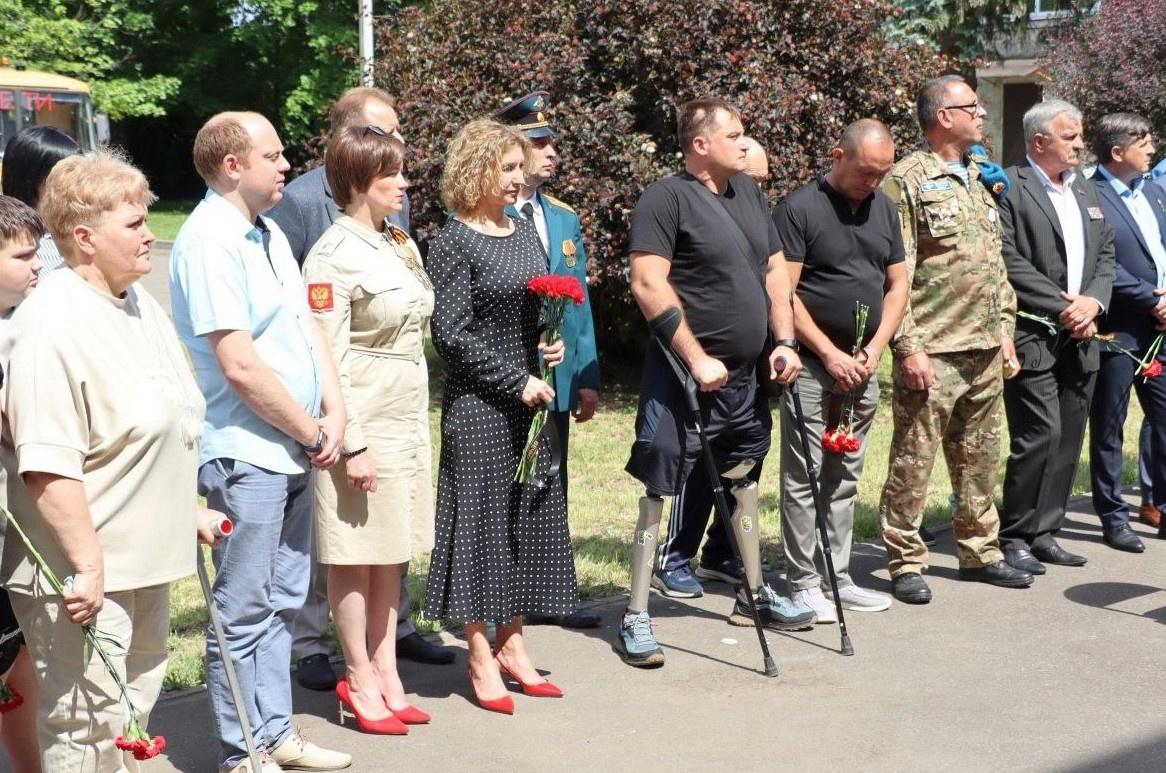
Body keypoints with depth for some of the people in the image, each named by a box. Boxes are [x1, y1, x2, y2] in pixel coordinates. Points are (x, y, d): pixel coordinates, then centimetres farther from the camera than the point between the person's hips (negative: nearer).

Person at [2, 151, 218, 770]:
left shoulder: (139, 304, 10)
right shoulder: (53, 325, -22)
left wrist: (186, 509, 25)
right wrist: (87, 564, -28)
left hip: (144, 561, 10)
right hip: (82, 575, -10)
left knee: (134, 707, 21)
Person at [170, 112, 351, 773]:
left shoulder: (269, 234, 13)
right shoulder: (210, 241, -17)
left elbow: (308, 326, 14)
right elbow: (241, 366, -21)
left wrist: (334, 413, 0)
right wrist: (311, 432, -11)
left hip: (294, 451, 9)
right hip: (247, 454, -9)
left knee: (283, 600, 17)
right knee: (244, 612, 2)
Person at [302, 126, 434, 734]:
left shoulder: (400, 244, 11)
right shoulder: (333, 257, -14)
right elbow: (328, 360, -16)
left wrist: (418, 424, 16)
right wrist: (351, 444, -19)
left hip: (407, 421, 8)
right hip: (363, 425, -8)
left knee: (391, 552, 12)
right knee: (355, 555, 2)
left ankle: (385, 670, 21)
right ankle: (360, 679, 13)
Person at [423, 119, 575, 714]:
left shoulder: (524, 230, 11)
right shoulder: (453, 243, -10)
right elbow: (452, 334, -14)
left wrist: (553, 342, 1)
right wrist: (517, 381, -15)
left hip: (530, 399, 7)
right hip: (479, 404, -7)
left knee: (528, 518, 11)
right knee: (482, 517, 0)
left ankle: (511, 643, 23)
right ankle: (481, 658, 10)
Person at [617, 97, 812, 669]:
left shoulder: (748, 192, 13)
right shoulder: (667, 199, -12)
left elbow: (775, 271, 18)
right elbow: (648, 284, -19)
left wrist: (784, 342, 7)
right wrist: (697, 358, -21)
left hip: (745, 374, 8)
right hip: (682, 375, -8)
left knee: (743, 479, 20)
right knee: (659, 490, -7)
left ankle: (755, 594, 35)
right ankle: (635, 618, -1)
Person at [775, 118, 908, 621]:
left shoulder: (884, 210, 11)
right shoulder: (800, 208, -8)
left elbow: (897, 284, 13)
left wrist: (875, 348, -1)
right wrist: (830, 354, -14)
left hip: (863, 366, 6)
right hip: (811, 363, -6)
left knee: (844, 479, 11)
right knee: (804, 478, -2)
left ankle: (838, 578, 18)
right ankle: (803, 583, 3)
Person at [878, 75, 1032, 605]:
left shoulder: (978, 180, 17)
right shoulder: (907, 180, -8)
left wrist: (1005, 333, 16)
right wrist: (908, 347, -17)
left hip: (986, 353, 8)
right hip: (932, 354, -8)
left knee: (979, 459, 14)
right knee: (913, 461, -2)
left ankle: (979, 552, 25)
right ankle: (905, 563, 6)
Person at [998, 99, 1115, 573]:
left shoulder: (1086, 192, 18)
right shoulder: (1009, 188, -7)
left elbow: (1106, 255, 17)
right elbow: (1010, 263, -15)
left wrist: (1092, 302, -2)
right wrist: (1063, 308, -15)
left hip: (1080, 339, 7)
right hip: (1033, 336, -7)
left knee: (1068, 440, 8)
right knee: (1039, 437, -10)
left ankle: (1044, 533, 17)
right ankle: (1014, 538, 2)